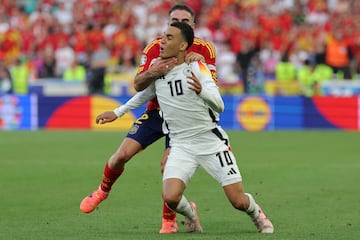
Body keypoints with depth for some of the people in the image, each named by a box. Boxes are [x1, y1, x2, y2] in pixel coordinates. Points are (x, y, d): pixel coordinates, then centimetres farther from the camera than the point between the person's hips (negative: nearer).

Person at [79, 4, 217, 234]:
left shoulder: (204, 49, -10)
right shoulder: (155, 47, -7)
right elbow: (138, 85, -9)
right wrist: (153, 72, -31)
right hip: (156, 111, 2)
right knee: (122, 154, -6)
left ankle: (169, 220, -1)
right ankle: (102, 191, 23)